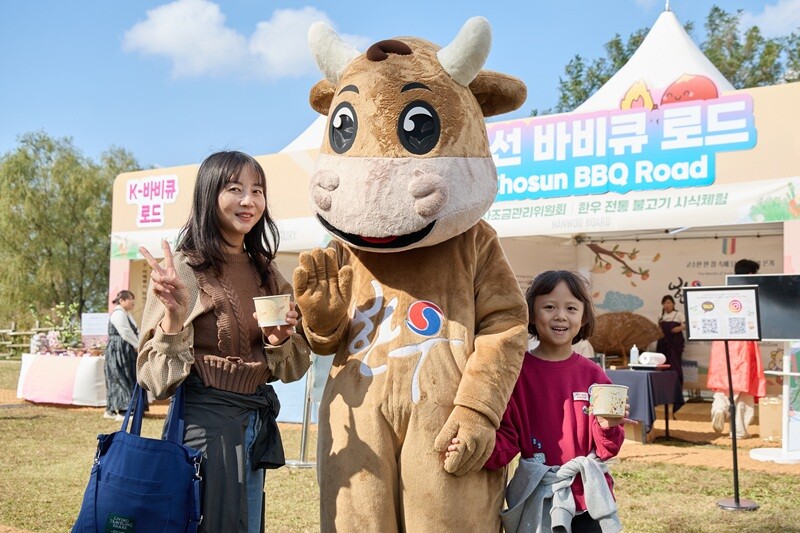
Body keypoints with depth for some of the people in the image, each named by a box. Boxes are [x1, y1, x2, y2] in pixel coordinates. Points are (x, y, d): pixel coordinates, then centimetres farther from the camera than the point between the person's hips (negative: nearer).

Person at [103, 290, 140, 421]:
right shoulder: (118, 313, -14)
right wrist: (138, 345, -11)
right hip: (118, 351, -10)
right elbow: (126, 333, -20)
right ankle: (122, 412, -10)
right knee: (122, 379, -10)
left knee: (116, 380, 13)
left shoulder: (126, 314, 19)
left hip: (125, 351, 10)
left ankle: (111, 410, 19)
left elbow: (134, 332, 15)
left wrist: (139, 344, 1)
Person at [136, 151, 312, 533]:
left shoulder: (266, 272, 6)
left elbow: (291, 369, 10)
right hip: (205, 418, -6)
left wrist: (280, 340, -11)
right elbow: (158, 379, -14)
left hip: (258, 423, 6)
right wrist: (174, 317, -30)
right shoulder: (183, 268, -12)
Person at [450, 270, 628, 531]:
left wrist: (608, 428, -19)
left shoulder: (592, 375, -2)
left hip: (589, 500, 2)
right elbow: (506, 439, -9)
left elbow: (604, 451, 1)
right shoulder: (517, 372, -7)